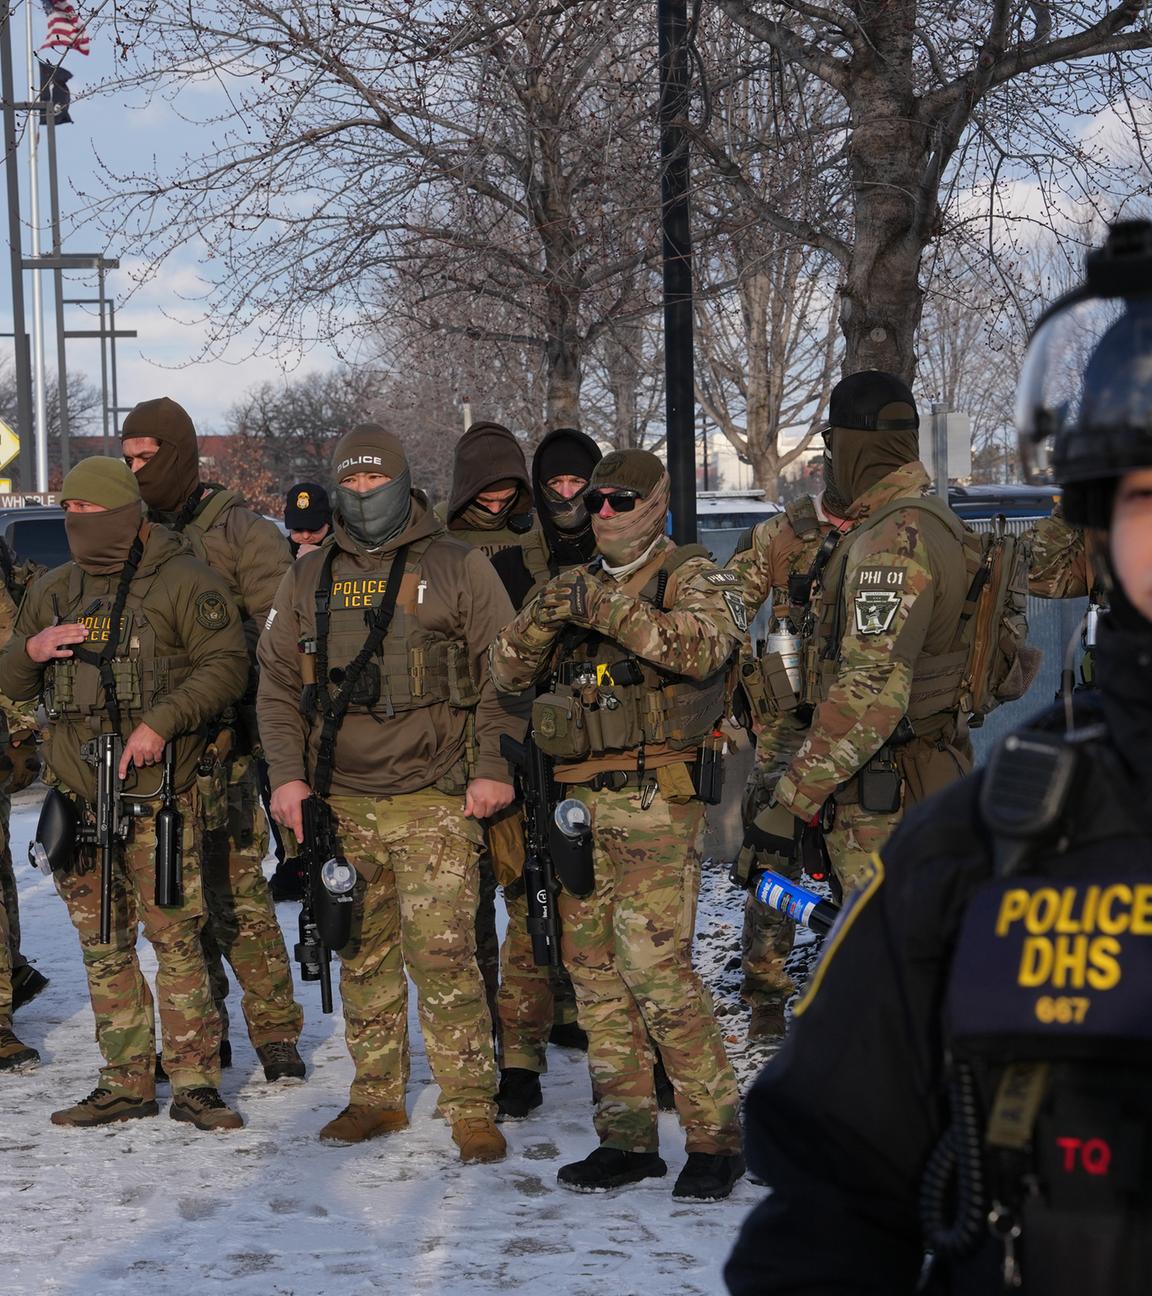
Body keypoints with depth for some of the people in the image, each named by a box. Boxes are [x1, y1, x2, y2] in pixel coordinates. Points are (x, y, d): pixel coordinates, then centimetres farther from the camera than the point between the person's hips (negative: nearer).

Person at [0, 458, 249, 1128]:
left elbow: (227, 666, -8)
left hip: (158, 794, -6)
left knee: (175, 936, -8)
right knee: (103, 945, 8)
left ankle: (196, 1081, -2)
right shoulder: (54, 590, 16)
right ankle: (126, 1082, 16)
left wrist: (162, 723, -18)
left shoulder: (183, 581, -2)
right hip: (78, 795, 6)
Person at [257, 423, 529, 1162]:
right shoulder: (310, 579, 14)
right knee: (363, 956, 10)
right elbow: (278, 680, 15)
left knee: (442, 955, -11)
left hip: (433, 801, -4)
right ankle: (377, 1096, 21)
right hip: (340, 802, 4)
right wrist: (286, 775, 4)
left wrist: (494, 767, -8)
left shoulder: (458, 568, 3)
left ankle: (473, 1108, -4)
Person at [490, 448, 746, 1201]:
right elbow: (506, 672, 10)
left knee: (655, 966, -13)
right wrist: (542, 618, -10)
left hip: (656, 802, -7)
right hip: (580, 801, 7)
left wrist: (609, 610, -28)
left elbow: (702, 645, -22)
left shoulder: (690, 576, 0)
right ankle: (628, 1139, 15)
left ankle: (717, 1135, -4)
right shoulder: (580, 585, 18)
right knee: (595, 970, 8)